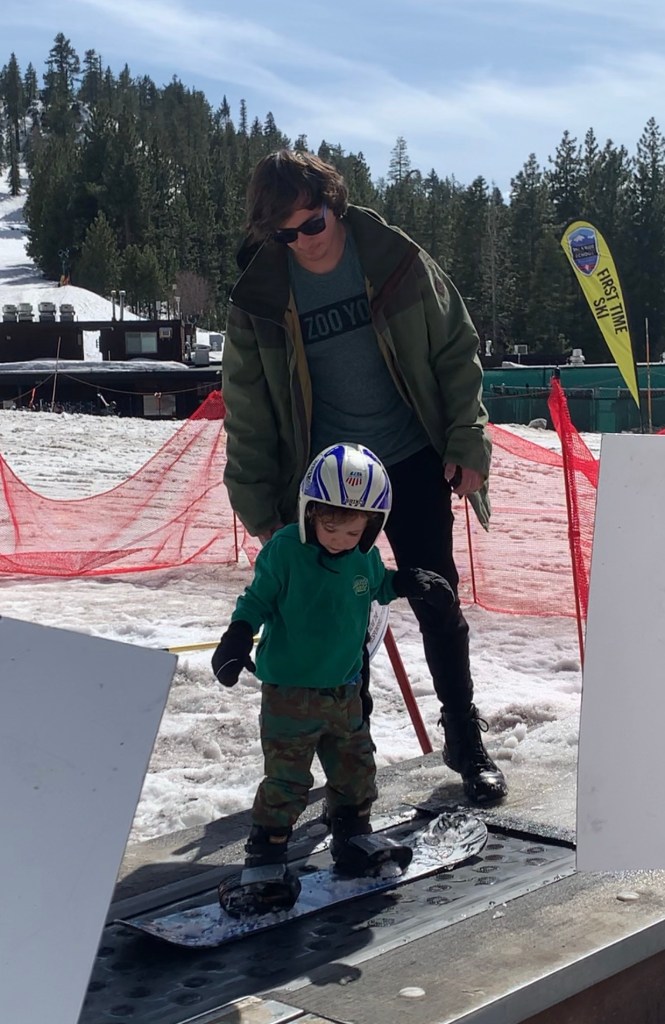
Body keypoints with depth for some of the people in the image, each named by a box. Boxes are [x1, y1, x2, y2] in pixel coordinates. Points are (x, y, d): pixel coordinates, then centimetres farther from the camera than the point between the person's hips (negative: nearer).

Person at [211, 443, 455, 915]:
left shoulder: (366, 557, -2)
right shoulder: (284, 549, -18)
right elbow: (257, 599, -9)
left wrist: (412, 583, 8)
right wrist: (238, 637, -22)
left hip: (345, 689, 6)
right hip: (290, 691, -6)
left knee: (355, 768, 19)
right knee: (286, 779, -5)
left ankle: (353, 840, 38)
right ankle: (265, 861, 4)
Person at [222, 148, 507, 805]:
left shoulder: (396, 259, -10)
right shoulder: (259, 296, -9)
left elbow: (456, 352, -1)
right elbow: (247, 411, -2)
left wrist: (467, 445, -6)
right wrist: (260, 509, -2)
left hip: (413, 462, 0)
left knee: (438, 603, 7)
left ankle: (465, 740, 23)